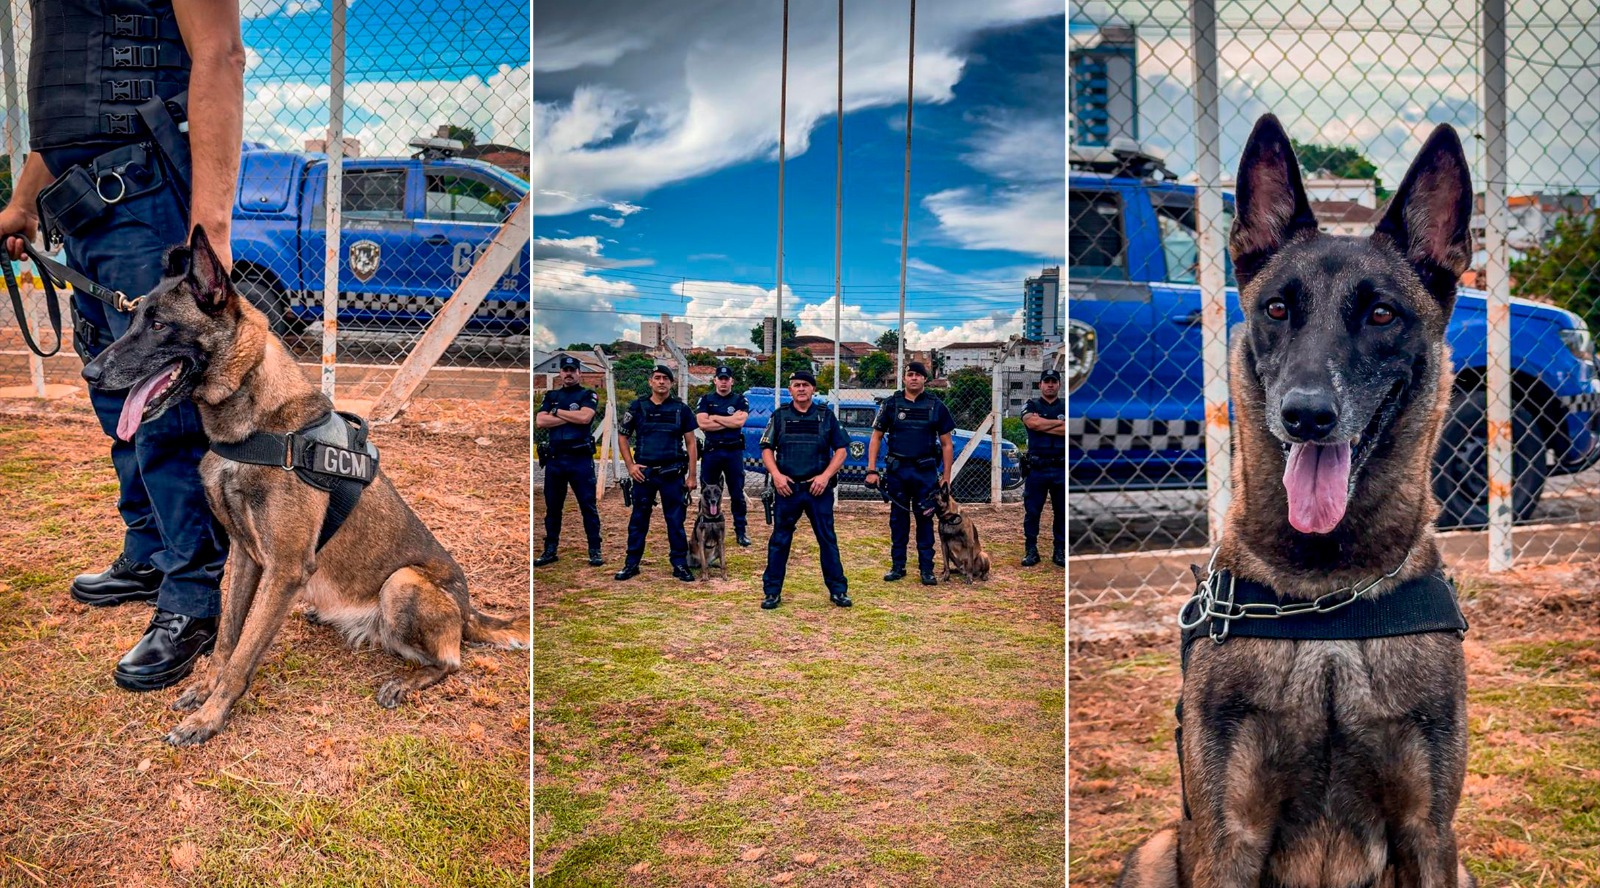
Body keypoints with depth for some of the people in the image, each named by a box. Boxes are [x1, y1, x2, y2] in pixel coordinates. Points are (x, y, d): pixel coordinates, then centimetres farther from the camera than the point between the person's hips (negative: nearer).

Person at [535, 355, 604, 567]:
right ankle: (550, 550, 17)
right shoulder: (551, 396, 15)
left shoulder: (588, 396, 5)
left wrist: (556, 412, -4)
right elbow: (540, 422, -1)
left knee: (588, 506, -2)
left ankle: (595, 551, 2)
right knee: (552, 506, 10)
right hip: (554, 459, 4)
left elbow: (584, 417, -15)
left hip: (580, 459, -4)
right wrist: (571, 417, -7)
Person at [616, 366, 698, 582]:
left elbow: (691, 443, 5)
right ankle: (631, 564, 16)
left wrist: (692, 475, 0)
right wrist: (630, 466, -1)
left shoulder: (681, 409, 3)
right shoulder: (637, 407, 3)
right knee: (638, 519, 7)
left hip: (672, 474, 0)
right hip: (643, 472, 0)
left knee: (676, 520, 3)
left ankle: (680, 564, 11)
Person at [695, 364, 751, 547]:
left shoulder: (740, 400, 5)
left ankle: (740, 531, 9)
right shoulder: (706, 399, 6)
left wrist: (715, 417, -7)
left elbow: (740, 422, -13)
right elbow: (702, 424, -10)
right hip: (711, 451, 1)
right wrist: (730, 420, -9)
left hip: (734, 451, -1)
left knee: (737, 494, 3)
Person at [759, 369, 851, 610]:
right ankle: (772, 592, 11)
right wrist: (776, 475, -8)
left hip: (819, 488, 0)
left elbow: (841, 450, 5)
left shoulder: (826, 416, 6)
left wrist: (825, 476, -7)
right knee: (779, 540, 3)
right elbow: (767, 449, 7)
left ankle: (838, 590, 12)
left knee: (828, 539, 3)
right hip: (787, 488, 0)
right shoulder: (779, 416, 7)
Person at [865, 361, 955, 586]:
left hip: (926, 471, -1)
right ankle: (897, 566, 18)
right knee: (898, 519, 8)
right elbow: (876, 438, 5)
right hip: (897, 470, 1)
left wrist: (946, 476, 1)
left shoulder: (936, 406, 2)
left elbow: (946, 444, 5)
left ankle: (926, 568, 11)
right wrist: (871, 470, -3)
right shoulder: (891, 404, 2)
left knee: (925, 519, 3)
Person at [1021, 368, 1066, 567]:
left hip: (1061, 469, 1)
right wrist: (1059, 422, -8)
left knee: (1061, 511, 6)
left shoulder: (1066, 407, 9)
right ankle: (1031, 550, 12)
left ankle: (1060, 551, 14)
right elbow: (1032, 422, -15)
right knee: (1032, 511, 3)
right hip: (1037, 468, -1)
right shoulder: (1031, 406, 7)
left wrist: (1042, 425, -11)